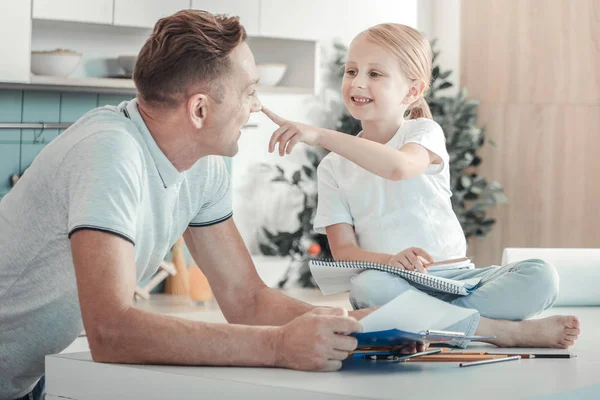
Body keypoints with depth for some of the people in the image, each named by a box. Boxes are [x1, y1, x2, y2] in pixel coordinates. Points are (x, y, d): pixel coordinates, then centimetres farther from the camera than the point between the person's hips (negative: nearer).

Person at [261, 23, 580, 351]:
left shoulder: (424, 132, 2)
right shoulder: (333, 167, 8)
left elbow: (399, 166, -24)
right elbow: (343, 250, 0)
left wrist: (320, 135, -33)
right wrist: (388, 260, -23)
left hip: (452, 277, 0)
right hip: (395, 283, 0)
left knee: (540, 276, -22)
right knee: (367, 287, -37)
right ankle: (502, 330, -25)